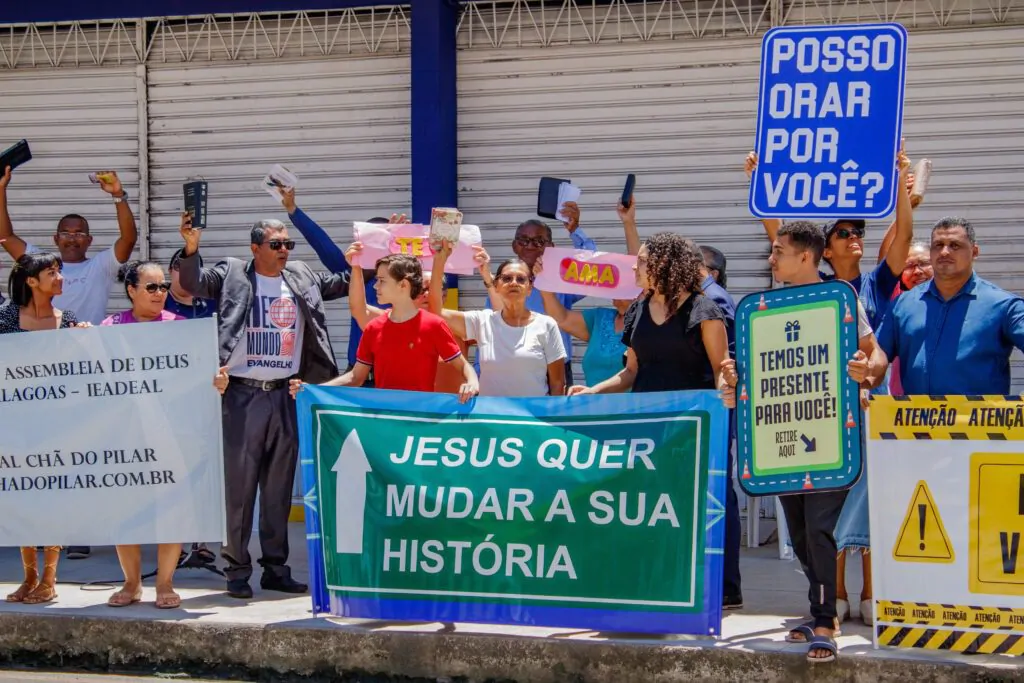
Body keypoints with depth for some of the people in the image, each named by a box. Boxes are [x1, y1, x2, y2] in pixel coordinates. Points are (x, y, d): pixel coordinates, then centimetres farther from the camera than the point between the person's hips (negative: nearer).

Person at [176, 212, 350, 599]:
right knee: (239, 482, -2)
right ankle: (237, 570, 4)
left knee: (280, 485, 10)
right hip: (243, 393, -4)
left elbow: (342, 283, 18)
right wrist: (191, 248, -26)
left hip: (285, 394, 4)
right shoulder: (232, 274, 1)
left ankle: (276, 568, 17)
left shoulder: (303, 279, 13)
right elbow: (194, 284, -9)